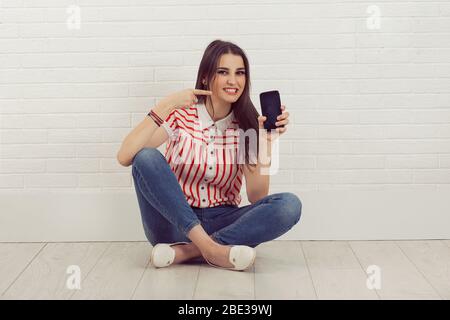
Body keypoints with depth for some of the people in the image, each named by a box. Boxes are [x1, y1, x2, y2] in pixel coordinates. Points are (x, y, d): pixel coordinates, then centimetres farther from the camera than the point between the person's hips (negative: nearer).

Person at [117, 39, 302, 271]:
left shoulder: (247, 127, 0)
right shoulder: (181, 115, -4)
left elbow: (257, 196, -8)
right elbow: (125, 157, -18)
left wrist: (266, 141, -18)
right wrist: (165, 106, -21)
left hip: (221, 224, 2)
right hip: (173, 222, -1)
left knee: (289, 205, -23)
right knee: (147, 158, -27)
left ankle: (187, 251, -24)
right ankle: (211, 248, -30)